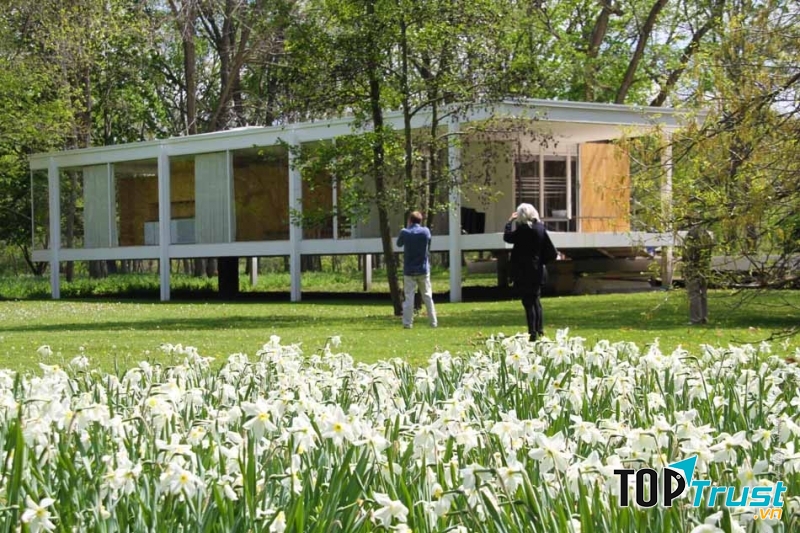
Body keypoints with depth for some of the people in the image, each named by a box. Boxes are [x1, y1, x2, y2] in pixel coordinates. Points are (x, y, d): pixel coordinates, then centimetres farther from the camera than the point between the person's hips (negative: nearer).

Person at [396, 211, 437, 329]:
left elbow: (399, 244, 10)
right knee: (427, 296, 8)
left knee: (409, 296, 1)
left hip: (409, 270, -1)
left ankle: (407, 323, -4)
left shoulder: (404, 232, -8)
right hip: (423, 270, 1)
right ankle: (433, 322, 9)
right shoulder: (426, 231, -4)